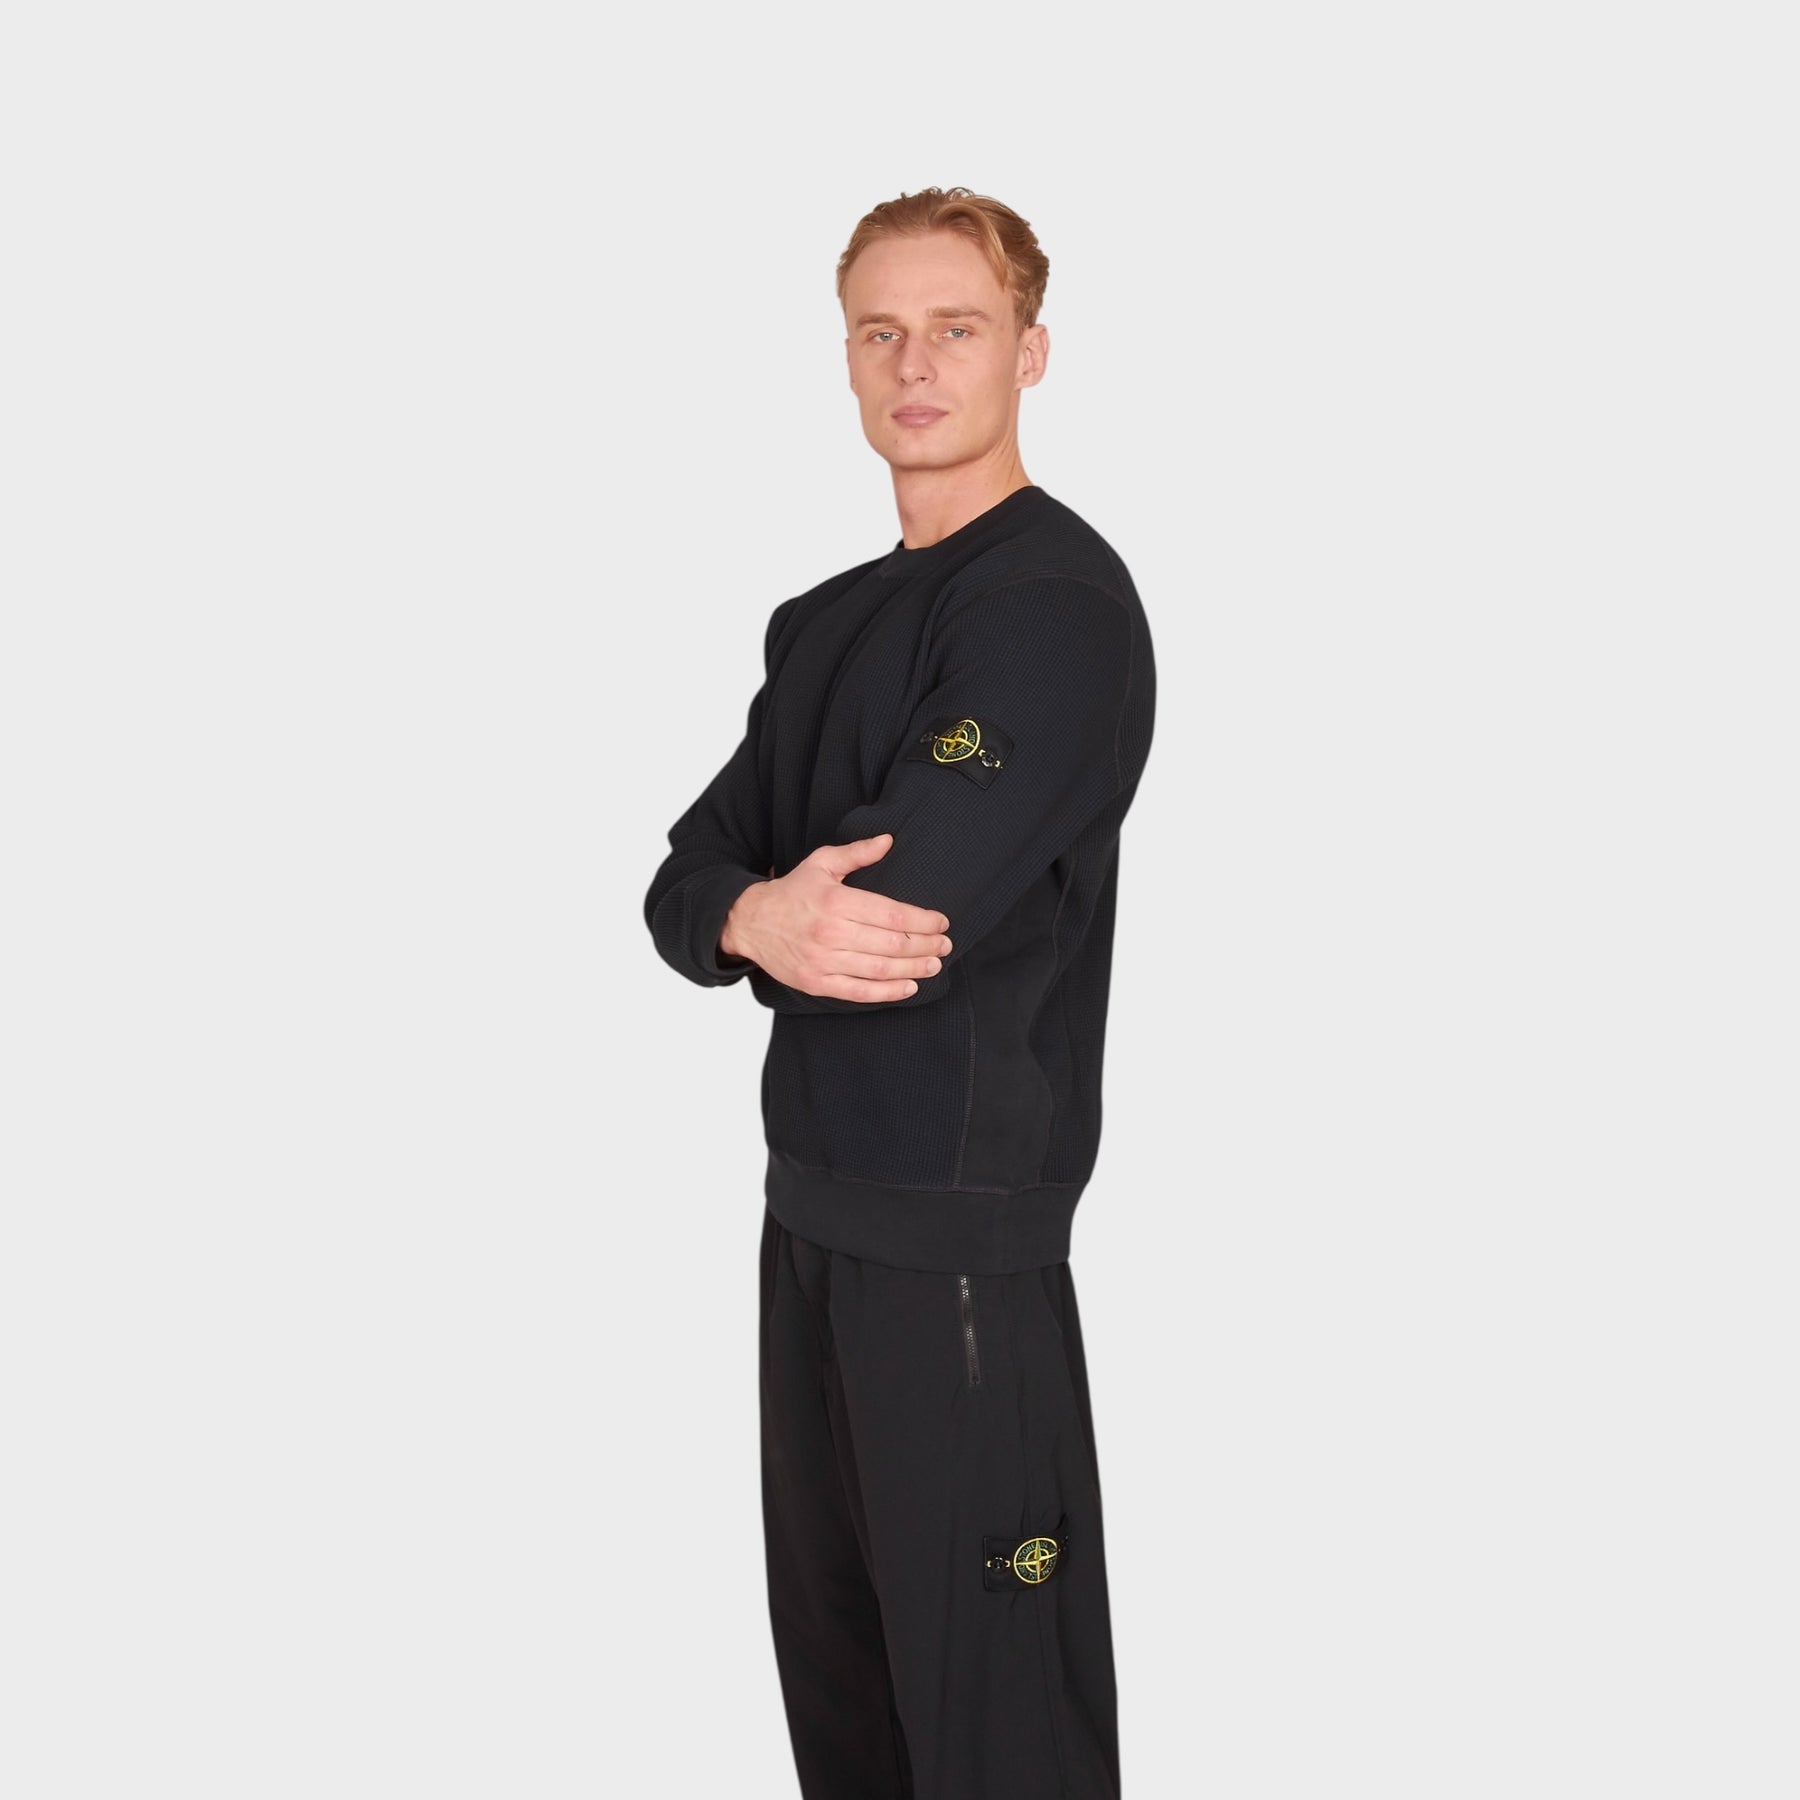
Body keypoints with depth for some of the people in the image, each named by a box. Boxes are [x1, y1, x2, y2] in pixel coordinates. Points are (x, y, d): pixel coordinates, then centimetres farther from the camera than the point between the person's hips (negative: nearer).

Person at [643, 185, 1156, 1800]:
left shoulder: (1057, 603, -14)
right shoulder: (829, 621, 14)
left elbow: (904, 913, -24)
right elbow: (684, 886, 5)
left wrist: (750, 912, -4)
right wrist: (759, 916, -18)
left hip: (963, 1222, -8)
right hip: (815, 1191, 8)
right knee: (828, 1649, 20)